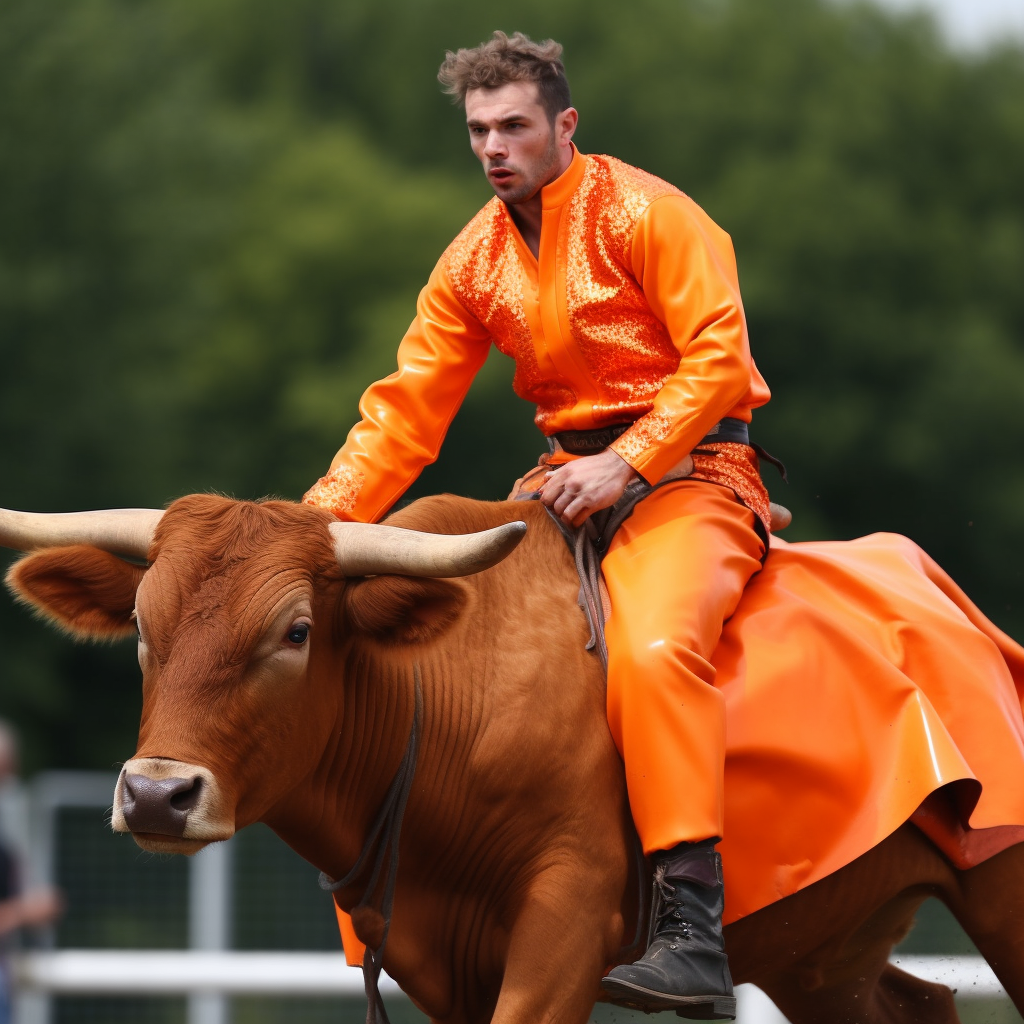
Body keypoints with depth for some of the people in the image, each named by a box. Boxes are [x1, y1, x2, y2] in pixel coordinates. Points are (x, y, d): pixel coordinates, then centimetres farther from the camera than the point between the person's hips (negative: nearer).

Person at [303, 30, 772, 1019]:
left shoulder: (644, 213, -9)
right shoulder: (474, 260, 10)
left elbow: (718, 356, -14)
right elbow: (407, 409, 8)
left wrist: (623, 461, -23)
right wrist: (316, 525, -4)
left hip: (689, 465, -8)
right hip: (570, 473, 8)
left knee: (654, 645, -32)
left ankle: (695, 931, -38)